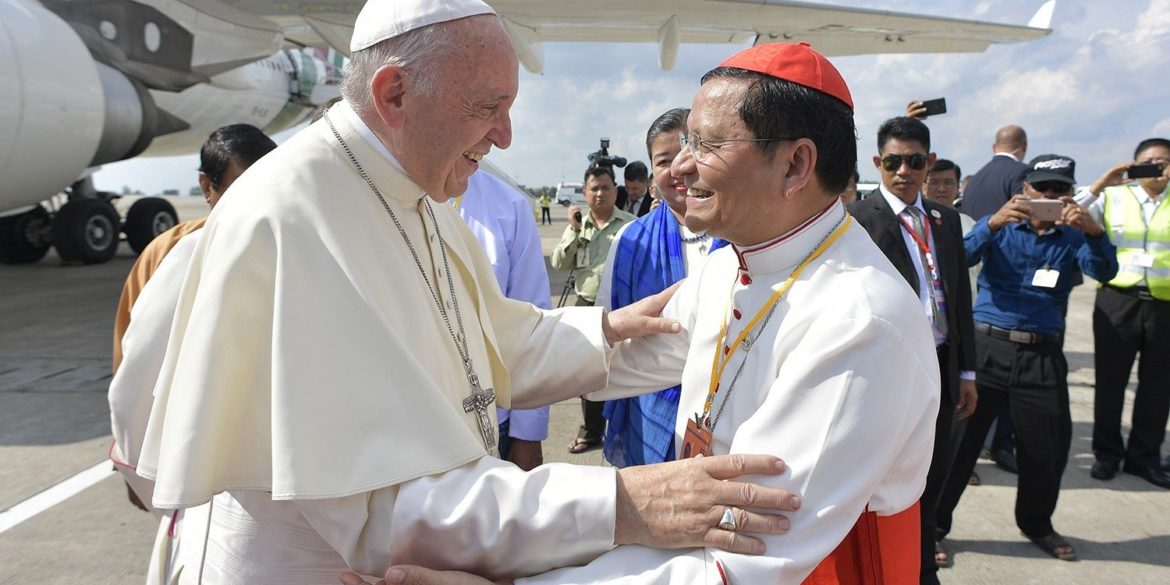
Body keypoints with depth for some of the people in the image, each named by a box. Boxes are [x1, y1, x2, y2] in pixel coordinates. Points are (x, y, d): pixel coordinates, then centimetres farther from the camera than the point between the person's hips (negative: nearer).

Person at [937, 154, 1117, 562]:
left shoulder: (1073, 236, 9)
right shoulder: (999, 226, 4)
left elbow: (1104, 272, -9)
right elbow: (963, 258, -14)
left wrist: (1095, 232, -28)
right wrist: (993, 224, -31)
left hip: (1042, 356, 3)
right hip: (987, 346, -2)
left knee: (1048, 446, 10)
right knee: (959, 438, -1)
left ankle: (1036, 523, 33)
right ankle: (933, 523, 9)